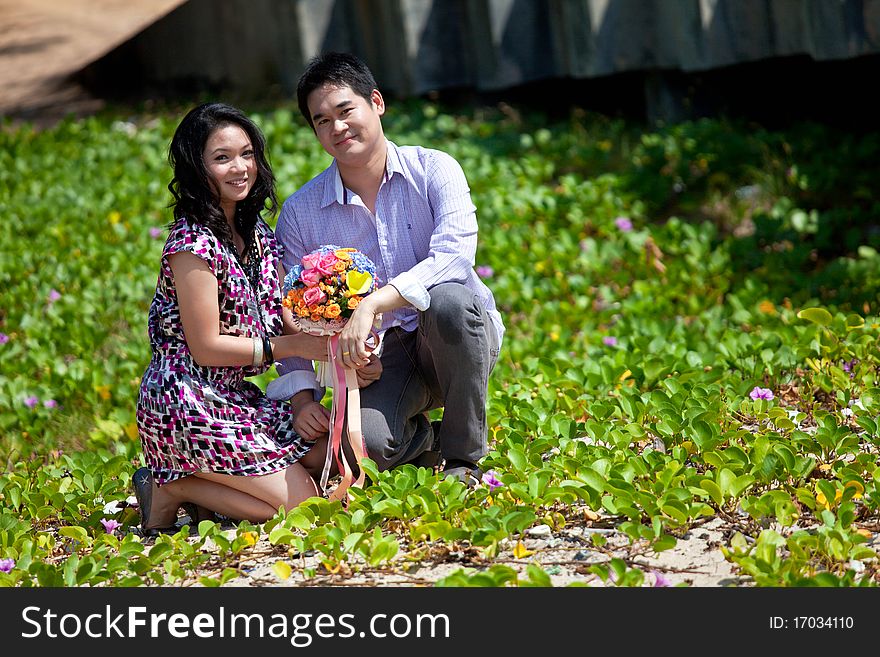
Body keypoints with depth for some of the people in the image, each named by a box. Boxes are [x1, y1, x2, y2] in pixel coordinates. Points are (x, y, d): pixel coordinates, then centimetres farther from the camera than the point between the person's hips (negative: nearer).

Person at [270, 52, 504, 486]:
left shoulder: (434, 170, -7)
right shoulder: (300, 213, 0)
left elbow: (454, 256, -25)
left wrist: (371, 306, -37)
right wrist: (301, 395, -12)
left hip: (458, 344, 0)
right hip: (378, 357, 1)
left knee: (448, 300, -38)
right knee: (362, 441, -33)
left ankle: (464, 457, -14)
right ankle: (422, 440, 9)